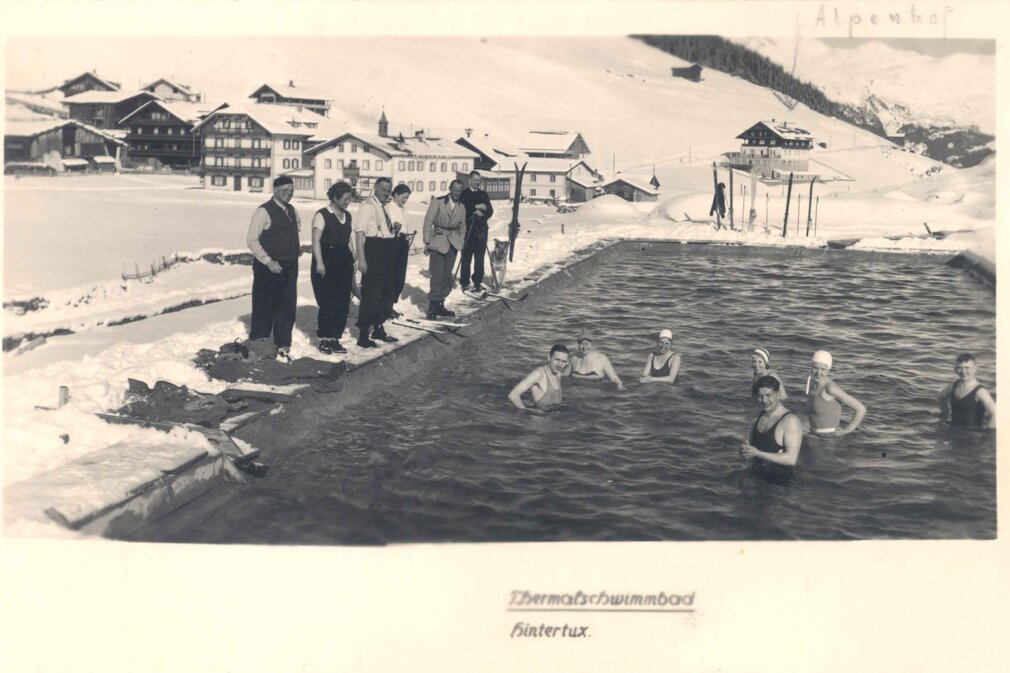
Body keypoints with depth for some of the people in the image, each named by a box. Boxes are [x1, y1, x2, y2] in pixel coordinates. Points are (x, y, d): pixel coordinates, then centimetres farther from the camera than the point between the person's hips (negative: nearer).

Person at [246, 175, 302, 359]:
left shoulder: (292, 211, 12)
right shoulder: (264, 212, -10)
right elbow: (252, 240, -13)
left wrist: (297, 246, 12)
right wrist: (268, 261, -16)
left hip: (290, 266, 7)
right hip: (269, 267, -7)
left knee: (288, 307, 9)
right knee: (264, 309, 1)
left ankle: (282, 346, 19)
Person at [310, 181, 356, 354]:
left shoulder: (347, 216, 14)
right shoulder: (322, 215, -8)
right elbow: (316, 240, -12)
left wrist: (352, 260, 13)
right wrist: (319, 263, -20)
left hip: (344, 261, 7)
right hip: (327, 261, -7)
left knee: (343, 302, 5)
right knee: (327, 302, -6)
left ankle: (335, 338, 14)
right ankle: (324, 339, 6)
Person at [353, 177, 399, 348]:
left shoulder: (385, 207, 15)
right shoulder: (367, 206, -11)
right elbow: (359, 232, -18)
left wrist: (394, 228, 9)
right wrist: (361, 259, -23)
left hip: (386, 257, 9)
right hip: (373, 257, -9)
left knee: (386, 294, 17)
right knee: (371, 295, -6)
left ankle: (378, 329, 32)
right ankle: (363, 335, 3)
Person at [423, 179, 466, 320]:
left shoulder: (461, 207, 9)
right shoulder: (437, 202, -5)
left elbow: (462, 226, 18)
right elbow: (428, 222, -5)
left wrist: (460, 243, 8)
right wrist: (427, 242, -8)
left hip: (453, 243, 5)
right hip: (438, 241, -5)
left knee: (447, 276, 5)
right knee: (437, 275, -9)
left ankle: (440, 304, 13)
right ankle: (432, 305, -2)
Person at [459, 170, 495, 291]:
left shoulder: (484, 194, 17)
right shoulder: (464, 194, 3)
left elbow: (490, 211, 8)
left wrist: (481, 214, -10)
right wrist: (477, 207, -10)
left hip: (481, 229, 4)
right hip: (468, 229, -4)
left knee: (480, 257, 2)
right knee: (466, 257, -2)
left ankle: (478, 281, 7)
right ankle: (464, 282, 3)